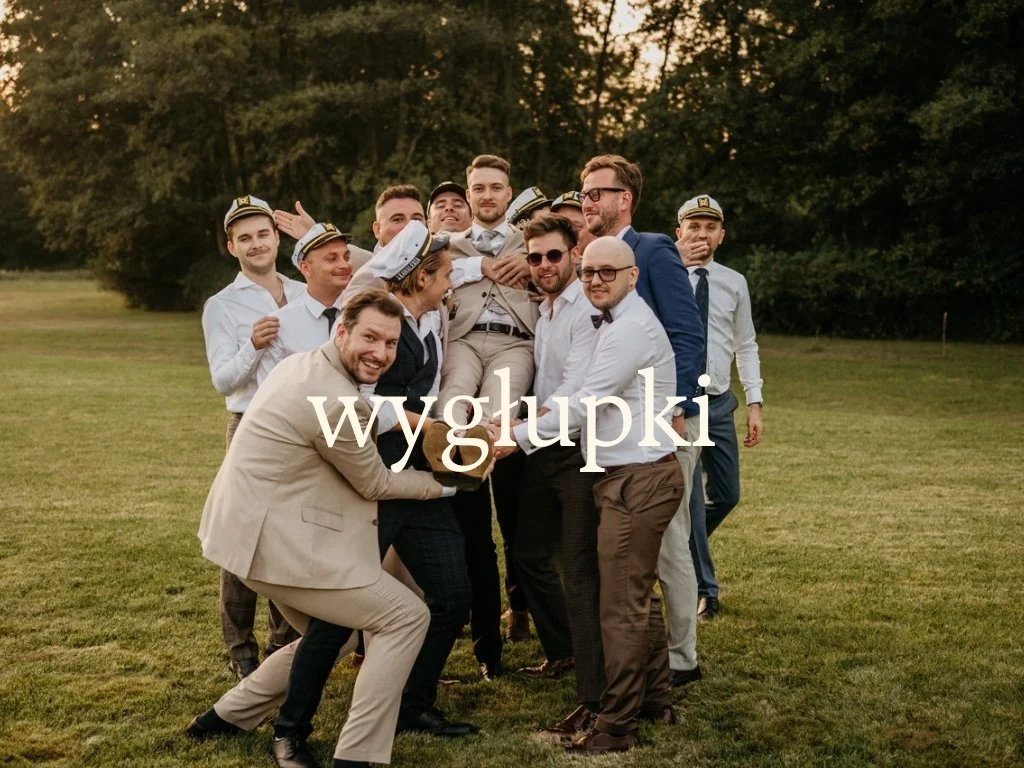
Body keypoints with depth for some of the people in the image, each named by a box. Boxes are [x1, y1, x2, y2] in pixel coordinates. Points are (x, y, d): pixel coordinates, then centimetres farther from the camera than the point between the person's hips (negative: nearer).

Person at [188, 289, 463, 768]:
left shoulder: (305, 364, 7)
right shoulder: (336, 402, -22)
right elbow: (376, 483, -7)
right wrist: (450, 482, 5)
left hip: (252, 531, 10)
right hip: (276, 542, -10)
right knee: (406, 618, -6)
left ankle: (228, 716, 33)